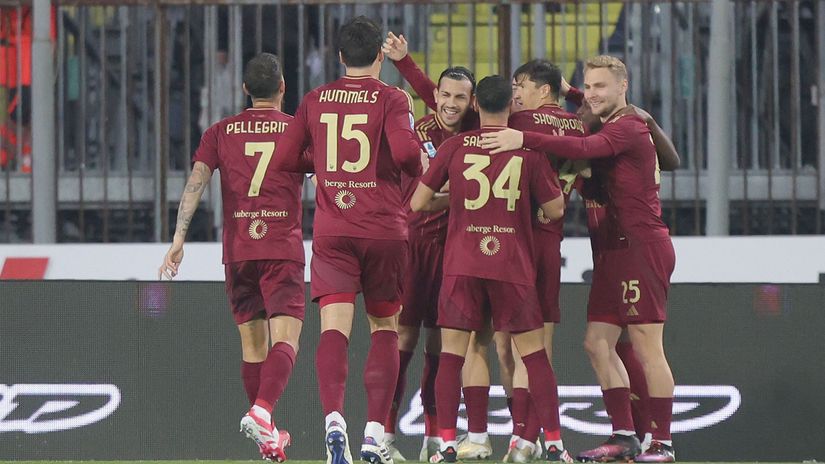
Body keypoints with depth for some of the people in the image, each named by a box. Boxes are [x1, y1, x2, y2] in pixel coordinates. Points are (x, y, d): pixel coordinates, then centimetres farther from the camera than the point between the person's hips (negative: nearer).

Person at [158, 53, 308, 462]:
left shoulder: (221, 132, 9)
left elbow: (196, 181, -3)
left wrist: (179, 238, -6)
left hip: (237, 251, 3)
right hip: (283, 249, -3)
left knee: (252, 344, 12)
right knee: (285, 340, -10)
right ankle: (261, 413, -34)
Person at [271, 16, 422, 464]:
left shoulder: (315, 100, 8)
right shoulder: (392, 99, -3)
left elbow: (282, 160, 9)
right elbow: (405, 150, -19)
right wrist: (421, 169, 3)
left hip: (331, 229, 1)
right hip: (384, 227, -1)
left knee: (335, 326, -7)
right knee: (384, 327, 11)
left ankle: (333, 417, -30)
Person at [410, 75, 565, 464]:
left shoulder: (454, 147, 1)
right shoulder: (528, 150, 1)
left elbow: (417, 203, 5)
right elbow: (555, 210, 6)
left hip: (462, 266, 0)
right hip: (512, 267, 0)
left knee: (451, 354, 3)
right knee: (534, 354, 8)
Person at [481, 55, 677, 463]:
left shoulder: (627, 128, -12)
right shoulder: (610, 128, 21)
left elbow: (584, 149, -27)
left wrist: (524, 139, -34)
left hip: (643, 246, -10)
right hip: (619, 250, 10)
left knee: (647, 348, -7)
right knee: (598, 343, 9)